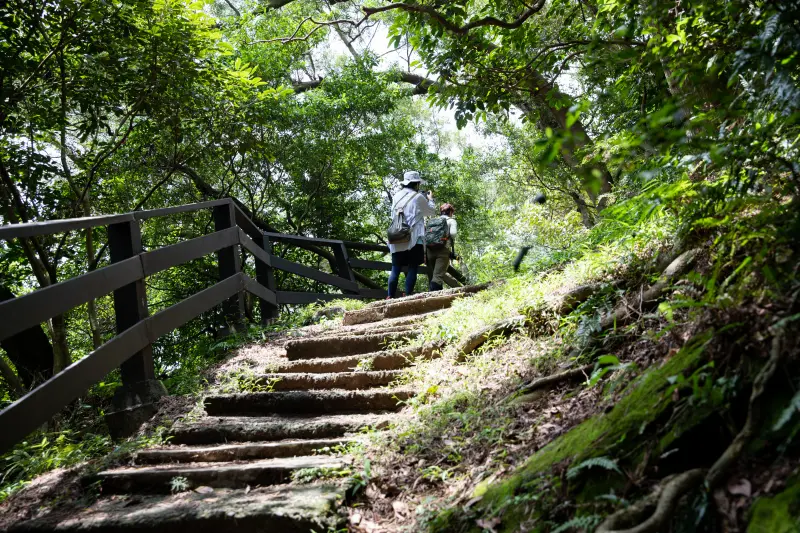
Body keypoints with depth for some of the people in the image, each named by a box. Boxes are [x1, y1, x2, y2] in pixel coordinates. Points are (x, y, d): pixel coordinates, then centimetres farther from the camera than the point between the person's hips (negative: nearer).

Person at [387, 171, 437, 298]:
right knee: (412, 268, -2)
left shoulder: (396, 197, 13)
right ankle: (408, 296, -7)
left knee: (395, 269, 6)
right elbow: (432, 211, 10)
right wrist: (430, 199, 30)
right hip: (413, 239, -5)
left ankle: (390, 297, 3)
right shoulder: (418, 197, -1)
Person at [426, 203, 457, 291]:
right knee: (438, 276, -13)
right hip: (443, 249, -5)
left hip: (430, 249, 5)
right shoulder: (451, 220, 13)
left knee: (432, 276, 9)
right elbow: (453, 233, -5)